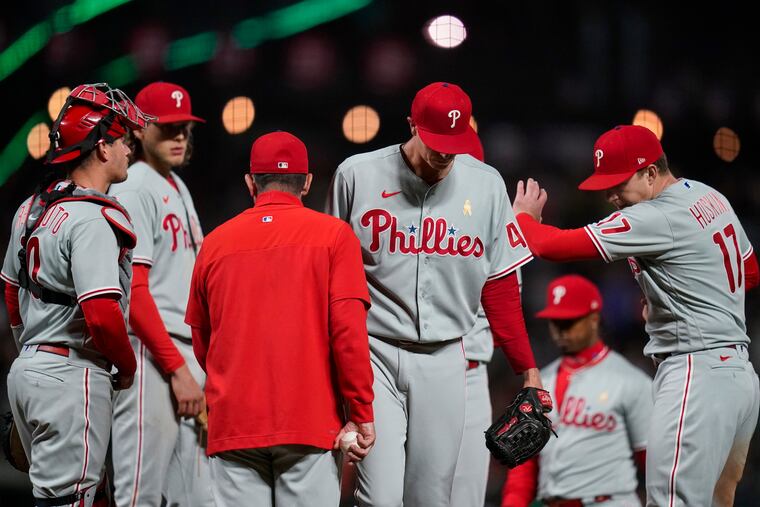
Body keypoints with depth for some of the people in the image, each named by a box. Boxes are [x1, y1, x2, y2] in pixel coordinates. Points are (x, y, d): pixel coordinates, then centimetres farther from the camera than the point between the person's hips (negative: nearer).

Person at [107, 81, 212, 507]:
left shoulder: (178, 188, 19)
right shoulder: (133, 189, -8)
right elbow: (133, 292, -15)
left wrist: (202, 362, 13)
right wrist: (178, 368, -17)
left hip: (187, 357, 9)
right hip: (150, 357, -9)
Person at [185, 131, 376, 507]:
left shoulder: (215, 242, 10)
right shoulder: (333, 235, 1)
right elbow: (348, 330, -7)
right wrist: (362, 414, -4)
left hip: (232, 426, 2)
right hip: (312, 426, -2)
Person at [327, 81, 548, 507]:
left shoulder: (486, 184, 4)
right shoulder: (357, 175, -2)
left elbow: (501, 285, 8)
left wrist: (528, 369, 4)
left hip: (444, 360, 2)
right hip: (374, 355, -2)